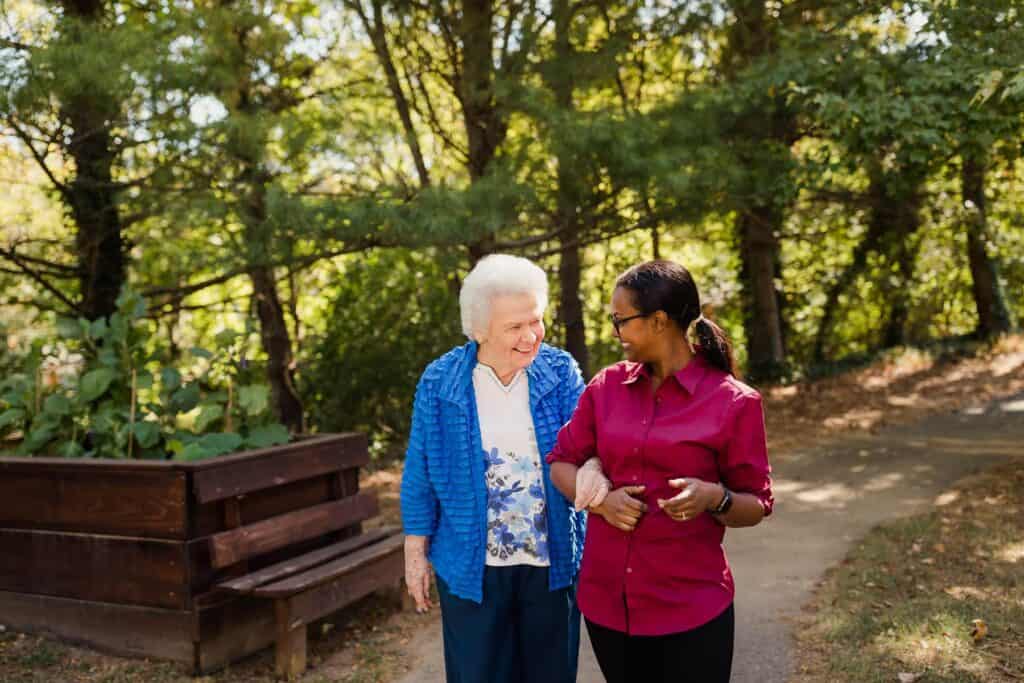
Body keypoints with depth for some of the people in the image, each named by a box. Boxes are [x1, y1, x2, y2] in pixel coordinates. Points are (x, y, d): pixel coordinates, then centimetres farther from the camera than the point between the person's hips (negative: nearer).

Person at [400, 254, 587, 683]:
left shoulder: (561, 372, -5)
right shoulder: (440, 383, -8)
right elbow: (419, 476, -1)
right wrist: (416, 553, 1)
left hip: (552, 563, 2)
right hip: (472, 567, -1)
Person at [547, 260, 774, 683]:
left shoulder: (734, 403, -8)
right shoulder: (606, 387, 3)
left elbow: (756, 506, -2)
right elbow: (561, 464, 10)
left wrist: (714, 499, -23)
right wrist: (599, 499, -10)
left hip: (690, 608, -3)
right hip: (605, 600, 4)